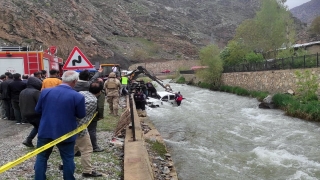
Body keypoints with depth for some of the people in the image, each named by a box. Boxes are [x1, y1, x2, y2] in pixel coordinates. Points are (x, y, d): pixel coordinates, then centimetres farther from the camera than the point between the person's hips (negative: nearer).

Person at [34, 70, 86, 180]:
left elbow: (37, 110, 5)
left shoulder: (45, 92, -6)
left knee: (41, 157, 17)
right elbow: (81, 115, -5)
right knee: (68, 159, 13)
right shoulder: (78, 96, -17)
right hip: (65, 133, -2)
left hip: (45, 131, 3)